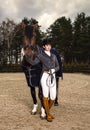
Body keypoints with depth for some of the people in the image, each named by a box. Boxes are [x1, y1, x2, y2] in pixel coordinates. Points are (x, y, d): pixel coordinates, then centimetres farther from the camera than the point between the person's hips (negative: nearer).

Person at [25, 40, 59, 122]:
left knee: (53, 97, 3)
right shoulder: (40, 55, 5)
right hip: (45, 76, -4)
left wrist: (54, 70, -6)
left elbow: (57, 66, 17)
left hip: (53, 77, 4)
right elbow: (33, 63, -8)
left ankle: (47, 111, 28)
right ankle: (48, 114, 11)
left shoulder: (54, 56, 18)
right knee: (45, 95, -2)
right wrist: (26, 55, -19)